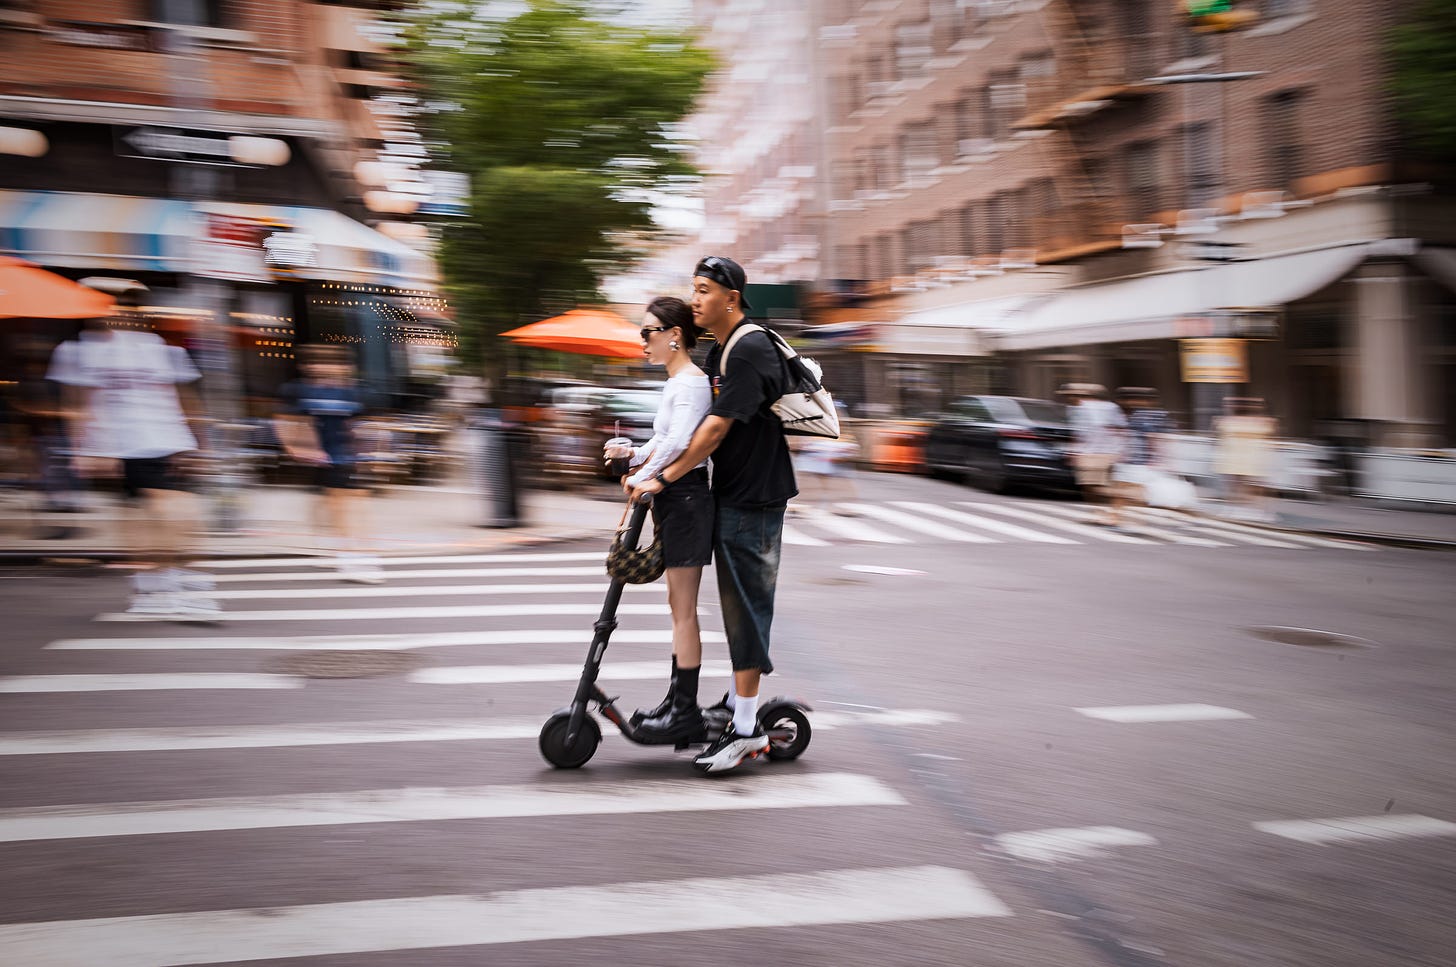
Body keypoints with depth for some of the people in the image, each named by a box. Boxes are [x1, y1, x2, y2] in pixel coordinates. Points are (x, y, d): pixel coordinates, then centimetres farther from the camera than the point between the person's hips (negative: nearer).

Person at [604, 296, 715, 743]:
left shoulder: (692, 381, -14)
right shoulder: (676, 383, 18)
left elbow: (677, 443, -27)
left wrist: (642, 477, -17)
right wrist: (634, 454, 2)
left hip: (686, 496, -10)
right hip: (673, 496, 10)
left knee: (683, 609, -6)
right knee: (679, 607, 13)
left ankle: (686, 712, -2)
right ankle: (678, 701, 20)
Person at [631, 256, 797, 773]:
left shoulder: (751, 350, -17)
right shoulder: (719, 352, 14)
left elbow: (717, 428, -22)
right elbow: (704, 426, 18)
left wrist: (663, 478, -19)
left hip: (754, 497, -10)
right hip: (732, 494, 10)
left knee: (746, 605, -6)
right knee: (738, 603, 16)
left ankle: (747, 728, -2)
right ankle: (737, 701, 27)